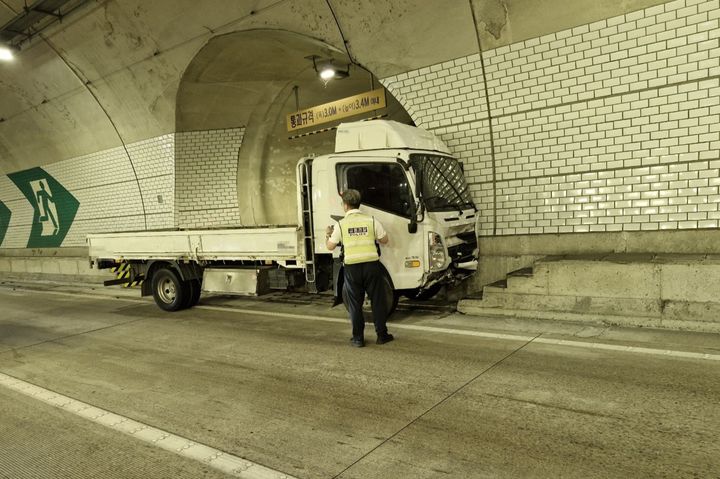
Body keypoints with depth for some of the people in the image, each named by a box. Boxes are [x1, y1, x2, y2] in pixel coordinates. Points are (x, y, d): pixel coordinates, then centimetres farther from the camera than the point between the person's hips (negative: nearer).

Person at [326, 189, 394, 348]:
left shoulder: (341, 224, -3)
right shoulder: (371, 220, -1)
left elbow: (330, 246, 5)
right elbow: (384, 240, 7)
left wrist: (328, 235, 25)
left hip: (352, 267, 0)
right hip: (371, 264, 1)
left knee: (355, 303, 10)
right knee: (378, 300, 12)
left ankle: (358, 338, 15)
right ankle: (382, 334, 19)